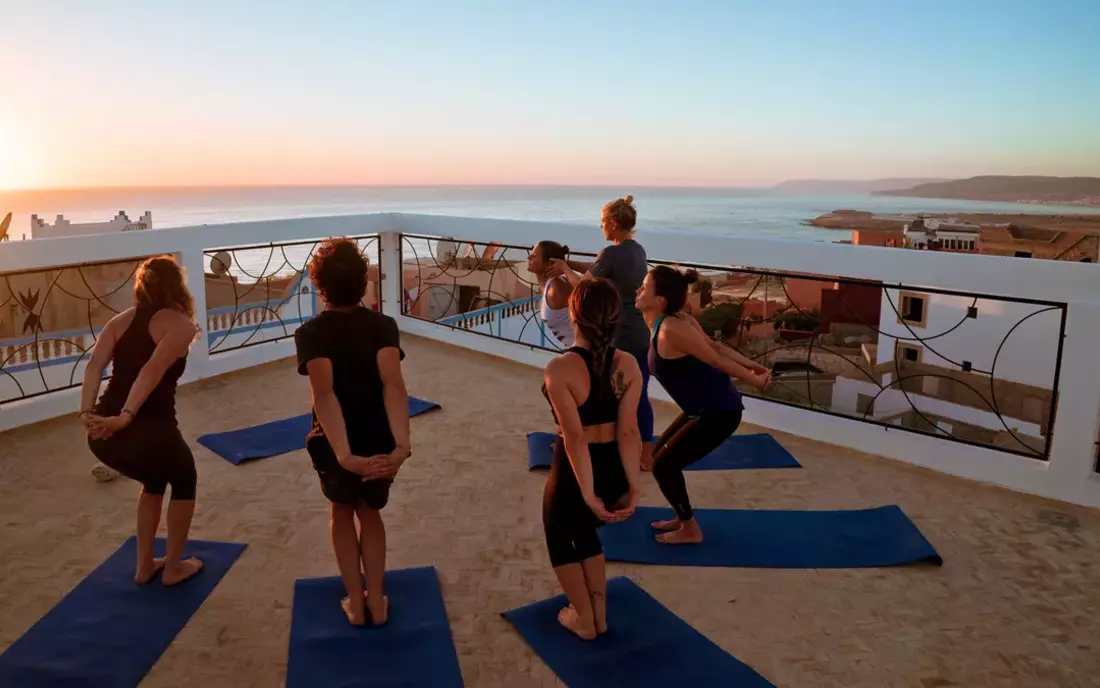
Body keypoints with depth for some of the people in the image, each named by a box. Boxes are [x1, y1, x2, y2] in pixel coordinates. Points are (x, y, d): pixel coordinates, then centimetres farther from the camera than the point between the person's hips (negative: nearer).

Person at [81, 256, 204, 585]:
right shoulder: (182, 324, -2)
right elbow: (154, 370, -18)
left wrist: (87, 413, -9)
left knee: (155, 479, 33)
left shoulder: (121, 320, 14)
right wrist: (125, 417, -23)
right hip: (149, 432, -6)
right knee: (184, 480, 25)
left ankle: (145, 565, 39)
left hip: (101, 435, 6)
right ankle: (174, 567, 31)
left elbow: (94, 366, -1)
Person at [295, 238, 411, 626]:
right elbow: (393, 383, -28)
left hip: (333, 446, -1)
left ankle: (355, 602, 30)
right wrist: (402, 445, -37)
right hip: (379, 443, 1)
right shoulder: (383, 326, -11)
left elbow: (323, 393, -30)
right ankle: (376, 600, 30)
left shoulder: (309, 334, -14)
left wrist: (344, 455, -38)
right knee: (370, 513, 28)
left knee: (342, 512, 27)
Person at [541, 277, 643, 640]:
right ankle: (600, 614, 37)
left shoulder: (560, 369, -22)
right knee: (584, 530, 31)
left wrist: (588, 494, -23)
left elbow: (574, 437, -25)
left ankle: (583, 619, 34)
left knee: (559, 535, 25)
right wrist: (633, 486, -10)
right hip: (613, 469, 5)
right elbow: (628, 432, -12)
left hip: (574, 471, -5)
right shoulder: (628, 365, -9)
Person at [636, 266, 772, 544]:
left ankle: (690, 530, 16)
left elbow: (716, 359, -16)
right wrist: (753, 365, 7)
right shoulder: (675, 320, 4)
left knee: (663, 464, 0)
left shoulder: (671, 329, -25)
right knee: (660, 454, 16)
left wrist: (755, 380, -7)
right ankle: (683, 517, 30)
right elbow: (716, 346, 7)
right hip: (707, 407, 9)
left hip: (719, 413, -9)